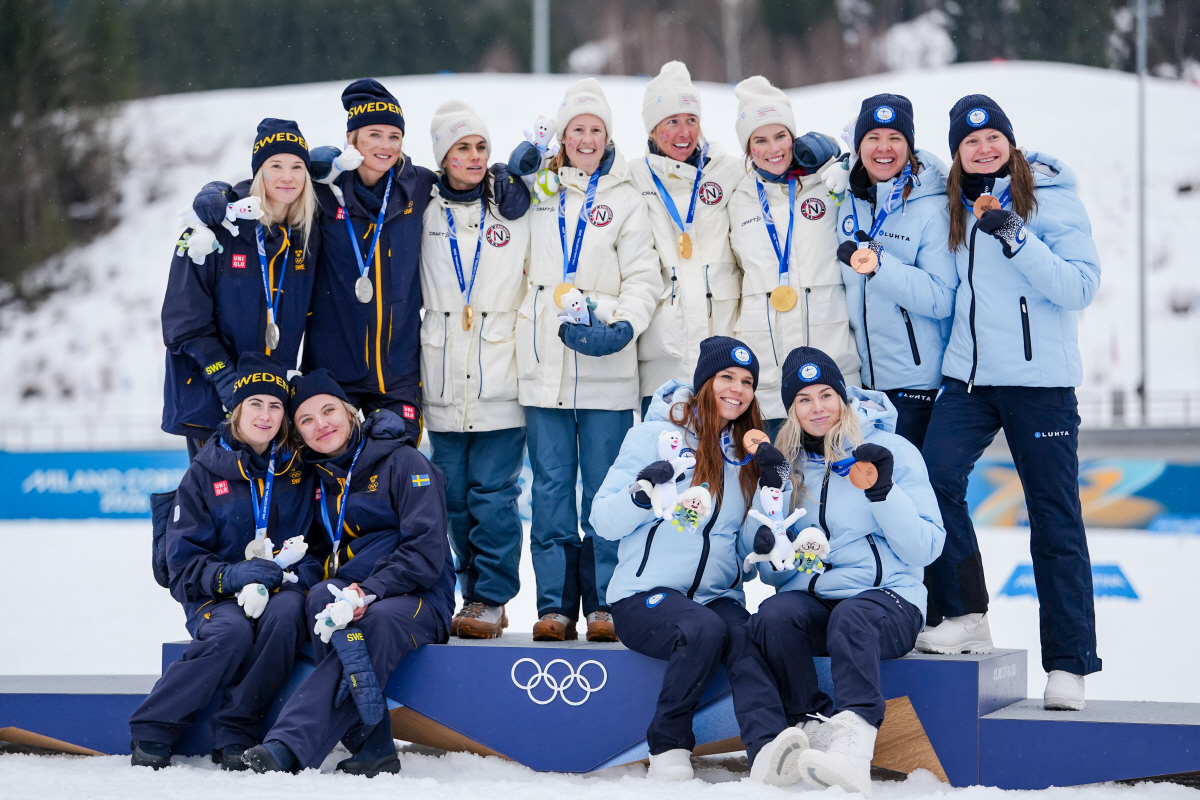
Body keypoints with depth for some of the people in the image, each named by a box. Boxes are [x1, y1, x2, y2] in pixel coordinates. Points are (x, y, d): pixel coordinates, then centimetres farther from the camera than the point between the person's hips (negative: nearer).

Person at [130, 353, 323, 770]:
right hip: (217, 596, -1)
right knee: (232, 634, -35)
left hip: (283, 590, 2)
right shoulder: (205, 473, 3)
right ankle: (151, 732, -21)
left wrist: (294, 575, -15)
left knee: (284, 614, -35)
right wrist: (231, 576, -20)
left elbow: (324, 542, 6)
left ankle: (234, 736, -29)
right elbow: (183, 560, -1)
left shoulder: (302, 469, 8)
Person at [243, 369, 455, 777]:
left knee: (377, 623, -38)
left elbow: (427, 550, -11)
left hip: (417, 597, -5)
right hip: (351, 591, 5)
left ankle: (290, 745, -43)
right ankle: (372, 746, -35)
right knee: (320, 598, -31)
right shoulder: (318, 479, 15)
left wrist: (370, 591, -24)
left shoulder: (402, 462, -3)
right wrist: (338, 587, -7)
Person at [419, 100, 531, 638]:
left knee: (493, 491, -7)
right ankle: (477, 592, 14)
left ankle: (492, 598, -3)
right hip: (444, 380, 2)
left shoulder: (515, 207, 6)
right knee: (455, 494, 4)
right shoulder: (424, 212, 8)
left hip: (500, 377, -2)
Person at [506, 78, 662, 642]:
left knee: (606, 489, -1)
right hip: (544, 365, 2)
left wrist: (622, 327, -16)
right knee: (551, 487, 1)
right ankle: (554, 604, 5)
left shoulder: (625, 200, 8)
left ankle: (604, 602, 5)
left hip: (606, 369, -2)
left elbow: (643, 279, 3)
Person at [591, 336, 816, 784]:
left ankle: (767, 749, -55)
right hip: (644, 596, -4)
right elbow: (604, 523, -3)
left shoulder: (747, 456, 16)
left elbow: (753, 545, 12)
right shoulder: (656, 435, 1)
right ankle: (668, 746, -19)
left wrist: (772, 491, -2)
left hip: (718, 595, 4)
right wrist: (642, 493, -22)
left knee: (744, 635, -31)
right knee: (705, 629, -35)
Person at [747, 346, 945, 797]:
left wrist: (884, 493, -16)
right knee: (772, 615, -30)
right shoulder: (785, 464, 14)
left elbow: (927, 548, -3)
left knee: (850, 617, -38)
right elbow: (772, 573, 15)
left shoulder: (892, 452, 3)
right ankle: (815, 730, -33)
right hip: (810, 597, 4)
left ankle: (853, 746, -57)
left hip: (888, 598, -4)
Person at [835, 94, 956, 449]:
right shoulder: (848, 201, 7)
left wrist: (881, 265, -25)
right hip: (866, 377, 6)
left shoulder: (932, 207, -10)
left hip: (918, 380, -6)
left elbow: (942, 299, -18)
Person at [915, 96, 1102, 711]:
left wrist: (1017, 238, -22)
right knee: (934, 476, -18)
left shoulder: (1052, 199, -3)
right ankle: (962, 615, -4)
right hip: (969, 376, 4)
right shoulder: (954, 206, 12)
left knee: (1055, 518, -1)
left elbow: (1079, 287, -13)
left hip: (1040, 381, -4)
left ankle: (1069, 663, 4)